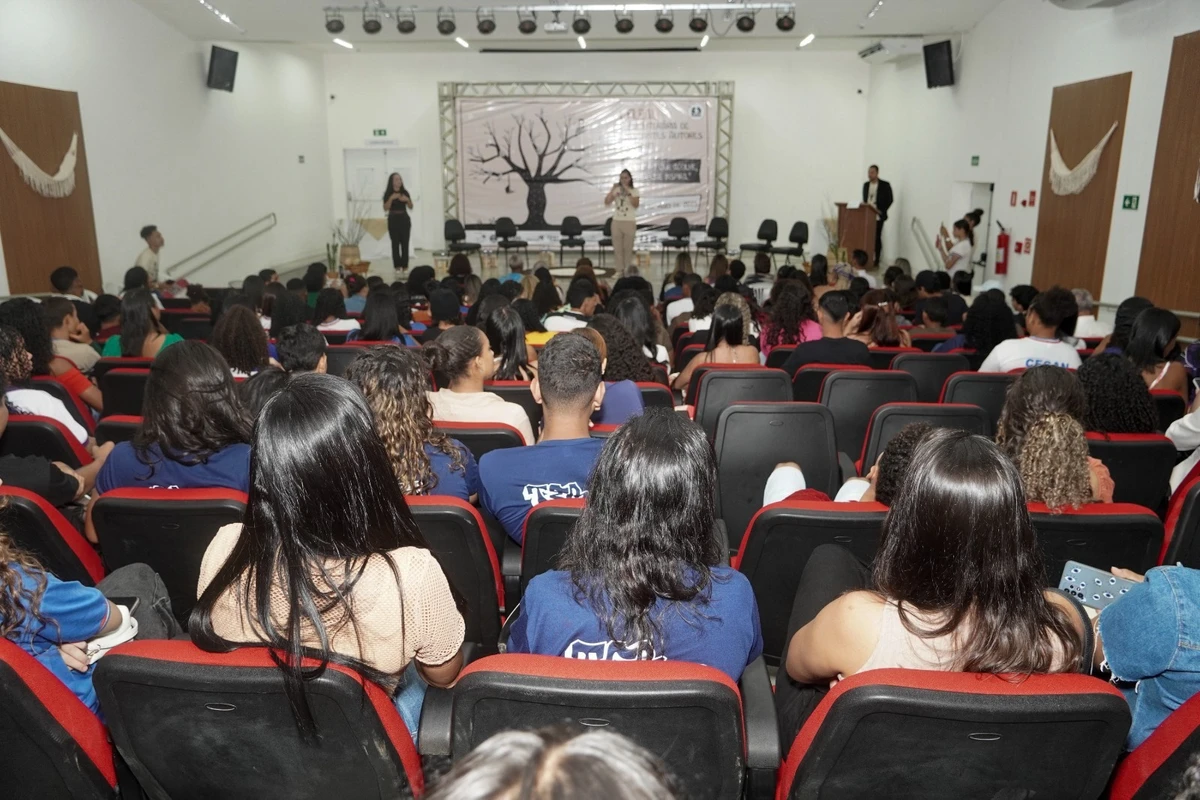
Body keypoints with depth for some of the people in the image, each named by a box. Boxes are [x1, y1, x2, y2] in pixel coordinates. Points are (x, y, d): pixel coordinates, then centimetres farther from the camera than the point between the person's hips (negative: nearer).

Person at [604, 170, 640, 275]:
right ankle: (619, 270, 8)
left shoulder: (634, 191, 1)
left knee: (628, 248, -1)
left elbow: (636, 204, -14)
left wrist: (628, 192, -17)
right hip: (616, 221, 3)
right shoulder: (616, 190, 7)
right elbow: (607, 202, -4)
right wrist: (612, 189, -11)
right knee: (617, 248, 3)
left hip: (629, 222, -2)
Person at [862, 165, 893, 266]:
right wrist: (864, 205, 0)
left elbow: (890, 200, -3)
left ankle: (876, 261, 1)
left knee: (877, 238, -3)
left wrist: (881, 211, -10)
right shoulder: (866, 185, 14)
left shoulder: (885, 185, -2)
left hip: (878, 216, -4)